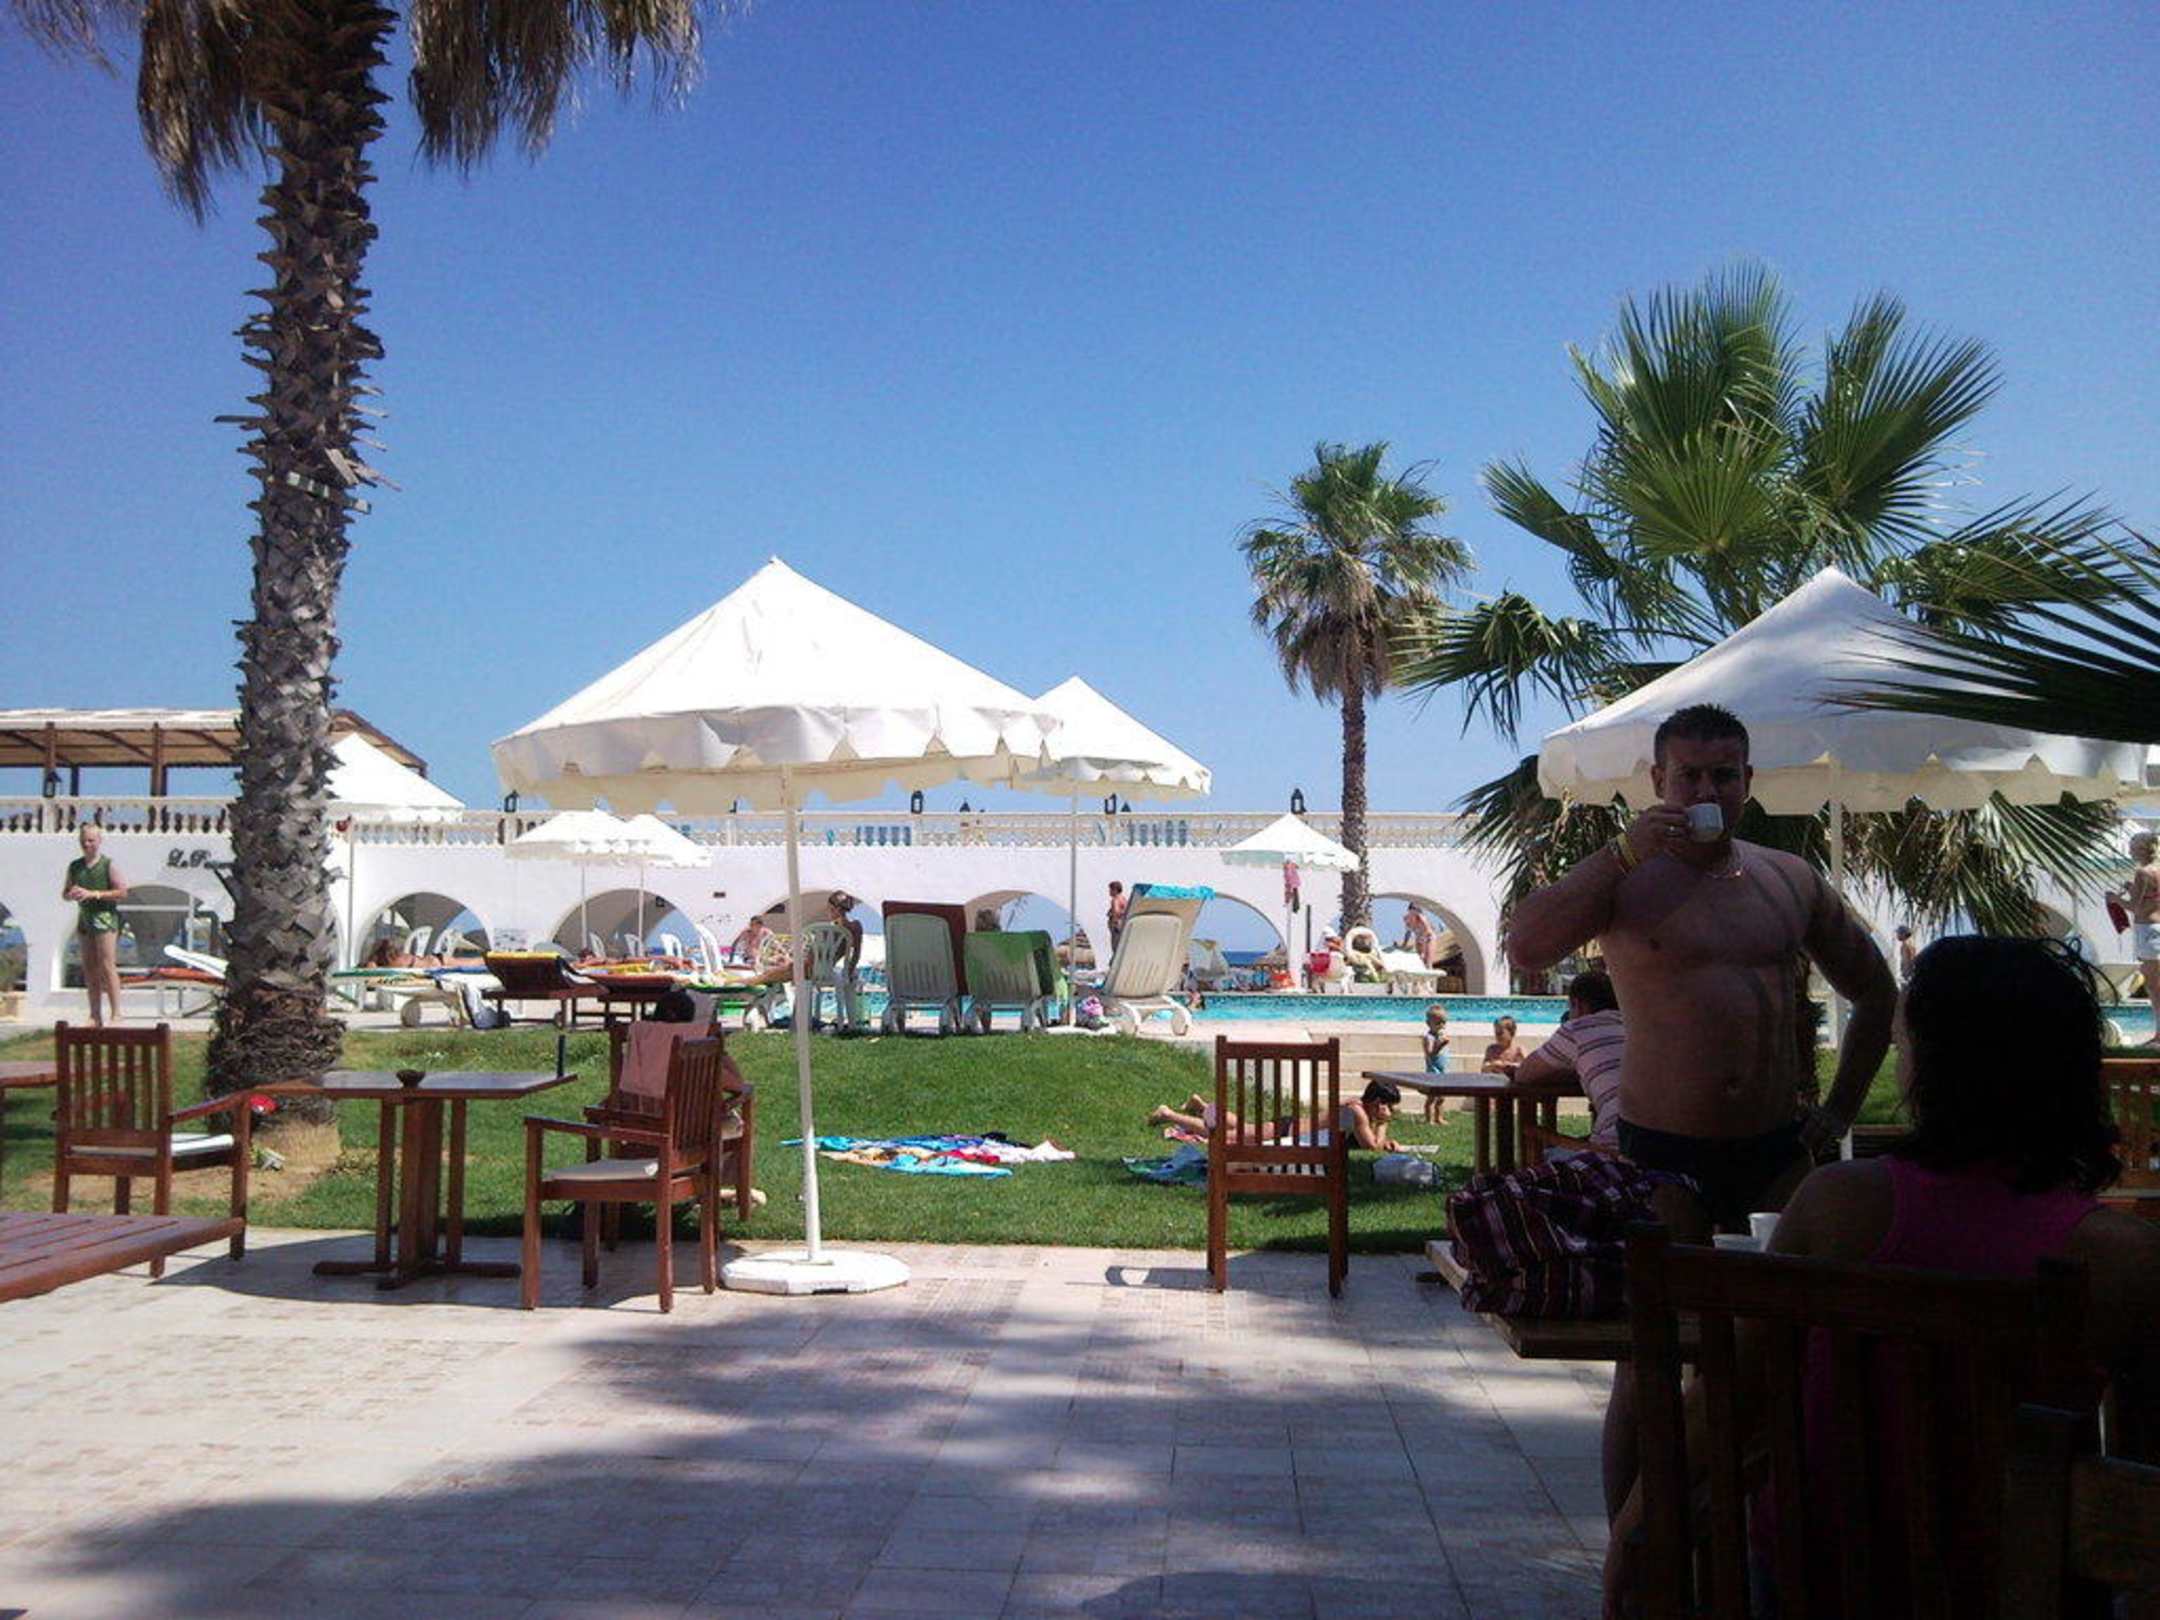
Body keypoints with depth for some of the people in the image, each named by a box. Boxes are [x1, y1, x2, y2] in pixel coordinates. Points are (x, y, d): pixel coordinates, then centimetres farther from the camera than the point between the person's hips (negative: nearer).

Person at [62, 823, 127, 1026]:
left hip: (104, 916, -6)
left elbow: (122, 892, -8)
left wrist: (93, 894, -16)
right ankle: (95, 1015, 10)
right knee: (89, 970, 6)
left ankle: (116, 1014, -11)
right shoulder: (75, 866, 13)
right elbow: (64, 893, 19)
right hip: (84, 918, 6)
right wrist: (72, 894, -6)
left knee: (107, 967, -11)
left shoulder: (108, 864, -2)